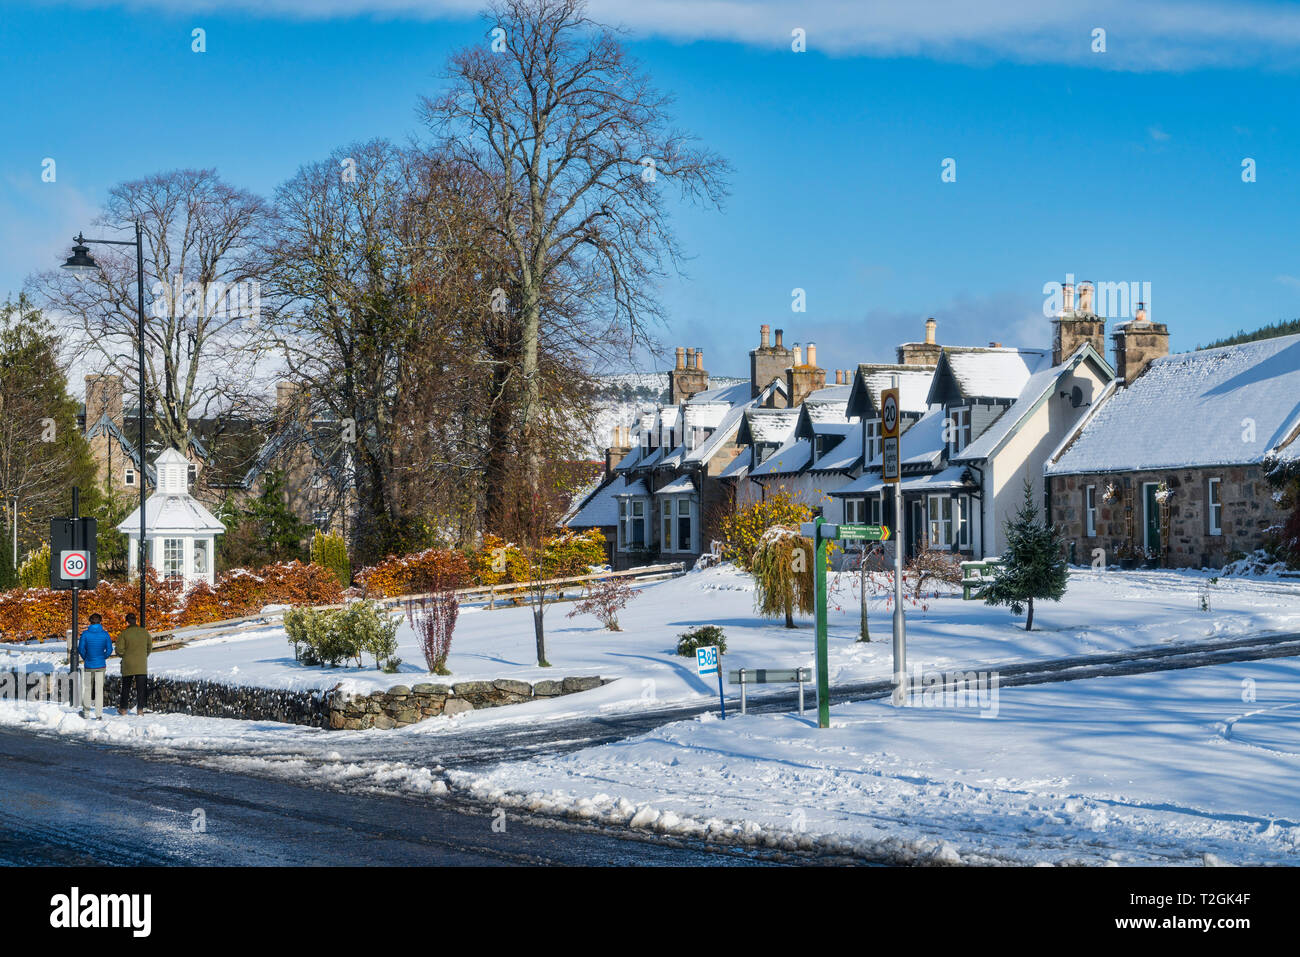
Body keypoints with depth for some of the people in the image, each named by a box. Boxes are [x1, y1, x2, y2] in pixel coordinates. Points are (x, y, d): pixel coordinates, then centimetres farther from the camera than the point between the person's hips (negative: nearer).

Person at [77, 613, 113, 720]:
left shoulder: (85, 634, -6)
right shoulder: (105, 634, -5)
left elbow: (81, 648, -5)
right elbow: (109, 650, -3)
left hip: (88, 665, 0)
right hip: (100, 665, 0)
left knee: (87, 688, 17)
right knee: (99, 690, 3)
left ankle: (85, 710, 23)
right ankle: (98, 715, 2)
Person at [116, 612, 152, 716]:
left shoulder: (124, 633, -8)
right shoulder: (144, 632, 2)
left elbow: (119, 649, -10)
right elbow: (150, 647, 11)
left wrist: (125, 655, 10)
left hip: (128, 665, -1)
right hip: (141, 665, 1)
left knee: (126, 687, 11)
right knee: (141, 687, 4)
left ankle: (123, 708, 14)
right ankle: (140, 708, 0)